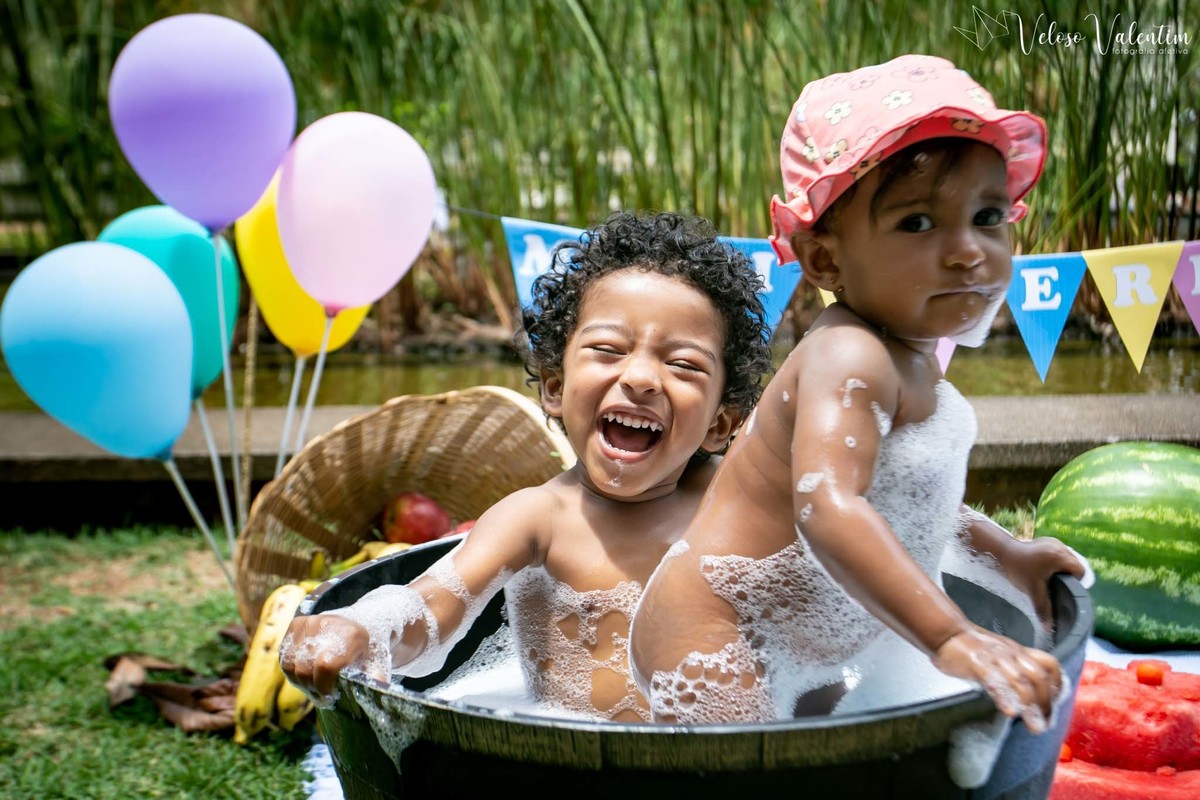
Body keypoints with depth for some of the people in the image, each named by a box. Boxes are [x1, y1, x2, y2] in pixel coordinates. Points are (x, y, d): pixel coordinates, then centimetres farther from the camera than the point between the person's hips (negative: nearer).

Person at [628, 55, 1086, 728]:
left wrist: (1004, 550, 20)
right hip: (714, 647, -10)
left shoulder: (911, 358, 6)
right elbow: (828, 509, -42)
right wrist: (951, 639, -48)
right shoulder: (849, 358, -27)